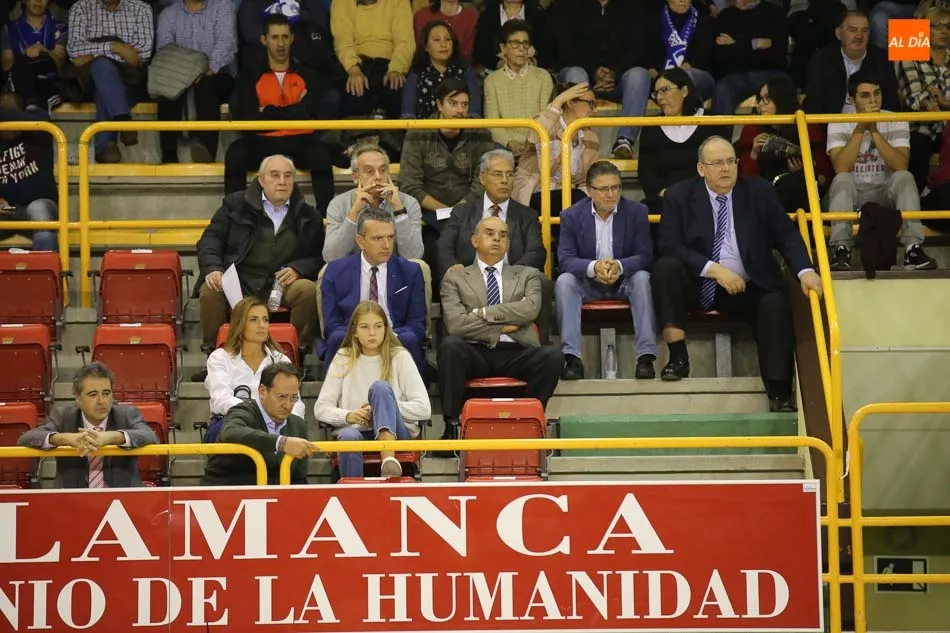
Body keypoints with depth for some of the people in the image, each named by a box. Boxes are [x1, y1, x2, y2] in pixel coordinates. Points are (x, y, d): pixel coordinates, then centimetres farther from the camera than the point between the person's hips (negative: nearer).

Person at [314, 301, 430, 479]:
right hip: (355, 430, 1)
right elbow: (320, 408, 6)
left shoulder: (400, 357, 4)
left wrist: (383, 406, -13)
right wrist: (348, 416, -14)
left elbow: (423, 408, -3)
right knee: (348, 437, -37)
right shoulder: (343, 359, 9)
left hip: (394, 432, -1)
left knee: (380, 387, -31)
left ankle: (389, 459, -52)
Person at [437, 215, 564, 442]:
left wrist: (484, 313, -4)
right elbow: (455, 323, -3)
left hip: (515, 354, 1)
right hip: (475, 353, -1)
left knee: (552, 355, -29)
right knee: (450, 345, -34)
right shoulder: (455, 278, 15)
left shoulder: (527, 275, 20)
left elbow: (530, 309, -2)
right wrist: (502, 327, -4)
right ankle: (452, 426, -27)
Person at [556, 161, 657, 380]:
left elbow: (645, 256, -10)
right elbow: (565, 259, -12)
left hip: (624, 281, 0)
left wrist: (619, 266, -32)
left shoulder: (637, 212, -3)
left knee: (643, 278, -32)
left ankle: (646, 357, -37)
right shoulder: (572, 216, -3)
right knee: (564, 281, -30)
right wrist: (594, 267, -34)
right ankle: (572, 358, -37)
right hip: (587, 284, 0)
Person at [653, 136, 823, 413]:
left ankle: (779, 394, -32)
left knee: (776, 303, -29)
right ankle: (678, 356, -25)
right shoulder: (679, 195, -1)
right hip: (697, 286, -1)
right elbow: (669, 247, -10)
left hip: (746, 289, 1)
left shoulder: (759, 191, 5)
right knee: (665, 267, -28)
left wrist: (805, 271, -18)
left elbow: (786, 235, 1)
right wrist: (714, 269, -20)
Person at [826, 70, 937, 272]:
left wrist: (874, 131, -27)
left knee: (904, 177, -28)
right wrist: (860, 129, -28)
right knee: (842, 180, -31)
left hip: (886, 194, 1)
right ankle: (841, 250, -36)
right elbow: (841, 168, -23)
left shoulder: (896, 122, -5)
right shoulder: (839, 124, -7)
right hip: (851, 196, -1)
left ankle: (913, 248, -33)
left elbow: (901, 166, -21)